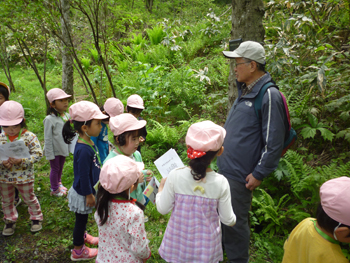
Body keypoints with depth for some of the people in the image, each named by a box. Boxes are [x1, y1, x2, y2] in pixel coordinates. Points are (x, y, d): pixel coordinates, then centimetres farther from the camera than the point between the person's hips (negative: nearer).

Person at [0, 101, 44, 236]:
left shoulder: (29, 137, -17)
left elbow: (38, 154, -19)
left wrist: (21, 160, -30)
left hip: (24, 177, -3)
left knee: (30, 198, 14)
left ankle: (36, 218, 36)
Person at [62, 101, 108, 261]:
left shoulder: (88, 143, -4)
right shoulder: (84, 150, -34)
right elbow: (83, 176, -26)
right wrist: (89, 195, -16)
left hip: (87, 190, 8)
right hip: (83, 193, -8)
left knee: (83, 218, 30)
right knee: (81, 219, 13)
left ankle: (83, 236, 55)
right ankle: (78, 252, 35)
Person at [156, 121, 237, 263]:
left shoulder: (175, 176, -20)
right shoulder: (220, 183, -18)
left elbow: (162, 209, -9)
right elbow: (227, 219, -8)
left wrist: (161, 187, 8)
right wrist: (232, 220, 16)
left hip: (178, 244, 1)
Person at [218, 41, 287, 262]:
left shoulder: (269, 96, -19)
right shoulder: (245, 90, 9)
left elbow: (274, 143, -19)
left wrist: (259, 174, -16)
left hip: (240, 174, -9)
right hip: (226, 167, 9)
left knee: (235, 221, 7)